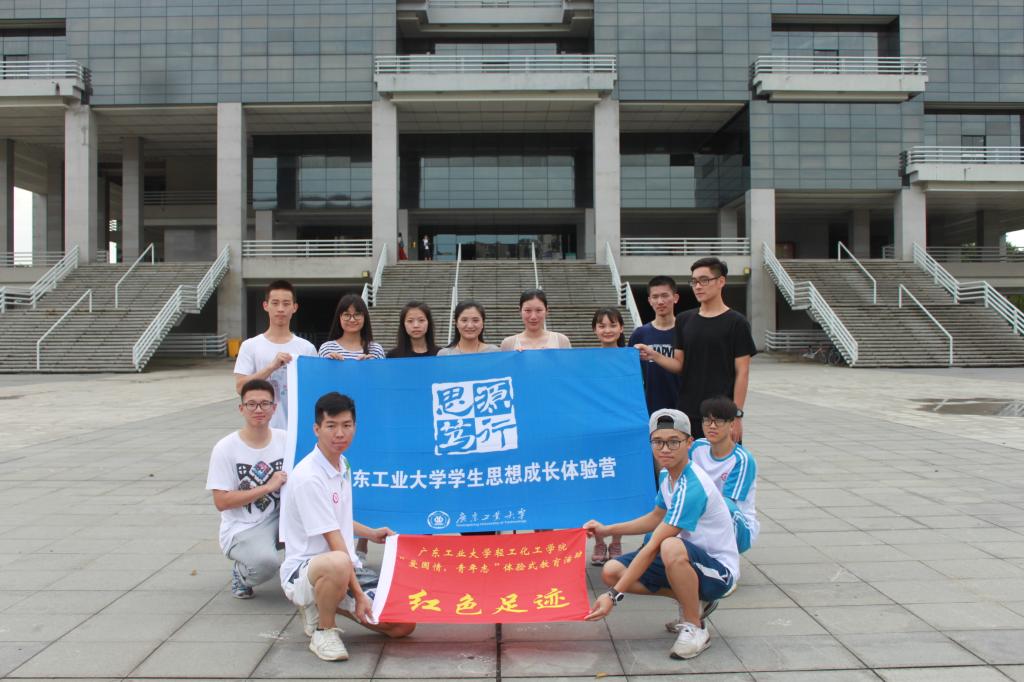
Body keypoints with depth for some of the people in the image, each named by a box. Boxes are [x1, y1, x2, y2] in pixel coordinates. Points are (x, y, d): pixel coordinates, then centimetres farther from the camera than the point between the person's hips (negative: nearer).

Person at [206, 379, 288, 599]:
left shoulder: (285, 439, 1)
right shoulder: (225, 448, -9)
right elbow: (221, 502, -13)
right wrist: (268, 486, -18)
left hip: (278, 520, 4)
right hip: (241, 529, -3)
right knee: (266, 562, -33)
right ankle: (241, 572, 5)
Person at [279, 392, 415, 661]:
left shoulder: (342, 464, 7)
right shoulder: (308, 477, -20)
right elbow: (335, 543, -22)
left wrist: (370, 533, 24)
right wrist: (359, 594, -21)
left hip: (348, 568, 8)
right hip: (303, 571, -8)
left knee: (403, 625, -4)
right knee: (337, 564, -43)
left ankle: (326, 602, 15)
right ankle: (322, 629, -12)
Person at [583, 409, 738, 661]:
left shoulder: (692, 487, -28)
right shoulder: (667, 475, 0)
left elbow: (653, 547, -30)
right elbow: (656, 518, 20)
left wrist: (614, 596, -29)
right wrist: (606, 530, 16)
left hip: (719, 570, -9)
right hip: (689, 560, 9)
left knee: (672, 548, -41)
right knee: (611, 571, -7)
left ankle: (694, 628, -15)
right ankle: (693, 601, 8)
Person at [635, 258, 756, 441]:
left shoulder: (736, 323, -3)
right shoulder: (683, 320, 9)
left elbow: (742, 373, -4)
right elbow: (680, 365, 8)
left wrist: (737, 414, -9)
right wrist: (654, 356, -10)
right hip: (687, 412, 4)